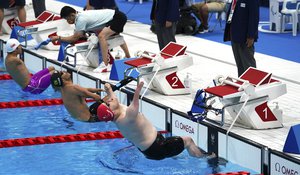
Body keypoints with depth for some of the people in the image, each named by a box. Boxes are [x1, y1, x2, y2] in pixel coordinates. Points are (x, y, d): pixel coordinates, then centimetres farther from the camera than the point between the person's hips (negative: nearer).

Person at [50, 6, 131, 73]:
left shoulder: (81, 20, -22)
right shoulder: (81, 15, 5)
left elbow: (75, 38, -15)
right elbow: (81, 35, 14)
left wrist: (58, 38, -9)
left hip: (117, 17, -10)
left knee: (101, 36, -27)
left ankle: (106, 65, -26)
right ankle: (128, 57, 56)